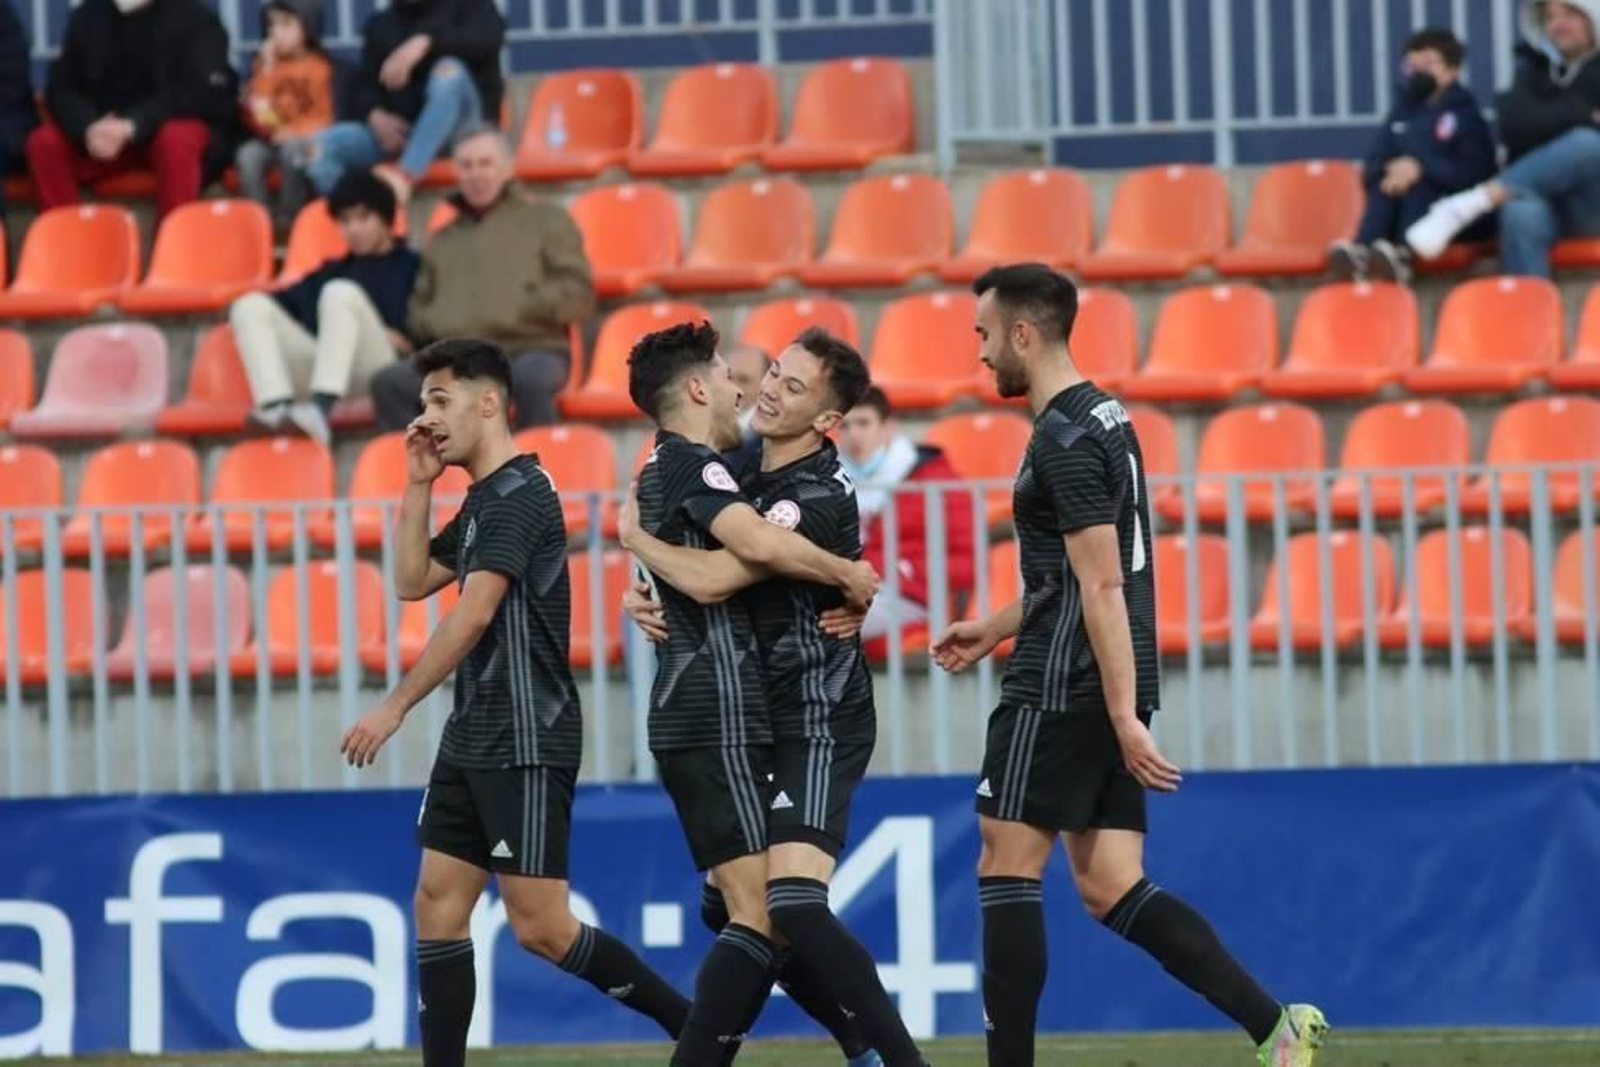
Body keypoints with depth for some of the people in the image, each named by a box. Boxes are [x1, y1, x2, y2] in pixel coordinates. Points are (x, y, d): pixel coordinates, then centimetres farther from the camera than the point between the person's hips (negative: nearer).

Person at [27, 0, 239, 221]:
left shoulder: (193, 18, -6)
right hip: (105, 136, 4)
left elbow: (196, 93, -18)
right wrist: (87, 127, -23)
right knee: (43, 142, -20)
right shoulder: (86, 18, 5)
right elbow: (61, 89, 0)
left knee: (177, 140, -37)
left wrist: (133, 126, -32)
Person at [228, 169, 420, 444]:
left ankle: (320, 409, -49)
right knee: (251, 306, -8)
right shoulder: (330, 273, 32)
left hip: (376, 367, -5)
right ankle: (277, 408, -35)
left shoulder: (410, 267, 16)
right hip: (317, 373, 5)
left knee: (341, 293, -28)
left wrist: (405, 339, -13)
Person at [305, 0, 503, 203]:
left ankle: (404, 176, -43)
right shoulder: (380, 23, 20)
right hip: (397, 129, 4)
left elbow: (489, 37, -15)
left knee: (450, 70, -34)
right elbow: (363, 86, 12)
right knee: (323, 145, -19)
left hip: (458, 127, -4)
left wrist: (425, 43, -30)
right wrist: (374, 116, -12)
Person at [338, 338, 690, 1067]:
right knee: (437, 904, 3)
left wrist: (394, 708, -19)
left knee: (539, 928, -9)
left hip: (526, 744, -10)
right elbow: (412, 583, 22)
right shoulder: (482, 502, 15)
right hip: (473, 740, 10)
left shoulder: (518, 494, -14)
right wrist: (418, 486, 12)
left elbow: (472, 615, -21)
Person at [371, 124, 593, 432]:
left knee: (532, 378, -40)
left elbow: (577, 295, 6)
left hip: (531, 350, -4)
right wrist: (435, 323, 3)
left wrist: (518, 309, -8)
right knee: (390, 383, -25)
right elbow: (419, 307, 28)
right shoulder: (443, 240, 29)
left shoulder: (546, 219, 16)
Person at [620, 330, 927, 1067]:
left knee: (792, 904, -23)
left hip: (818, 722, -10)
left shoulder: (818, 498, -21)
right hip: (768, 718, 10)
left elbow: (712, 580, -29)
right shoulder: (747, 464, 7)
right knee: (728, 902, 12)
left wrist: (635, 537, -10)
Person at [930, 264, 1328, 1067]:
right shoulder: (1100, 419, 17)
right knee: (1110, 888, 5)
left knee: (1006, 870, -2)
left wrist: (1125, 718, -23)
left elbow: (1102, 587, -19)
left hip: (1061, 690, -10)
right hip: (1108, 692, 10)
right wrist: (992, 630, 34)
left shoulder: (1065, 441, -14)